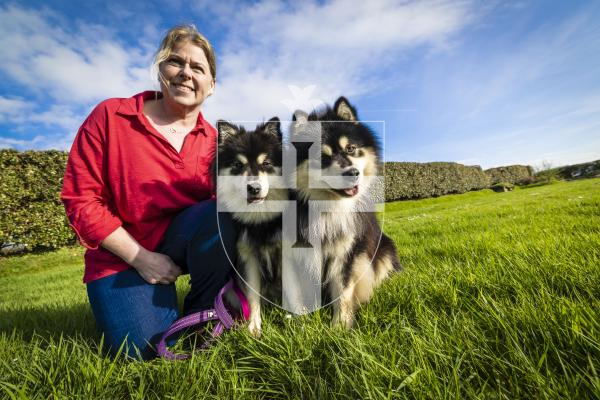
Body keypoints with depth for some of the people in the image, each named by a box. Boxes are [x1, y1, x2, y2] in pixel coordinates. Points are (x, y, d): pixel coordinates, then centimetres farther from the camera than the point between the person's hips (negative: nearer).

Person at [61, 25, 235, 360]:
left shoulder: (214, 141, -4)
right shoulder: (110, 116, -9)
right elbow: (81, 199, -10)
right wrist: (141, 258, -14)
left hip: (183, 242, 2)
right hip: (122, 255, -1)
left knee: (218, 215, -30)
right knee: (147, 350, -15)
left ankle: (202, 313, -4)